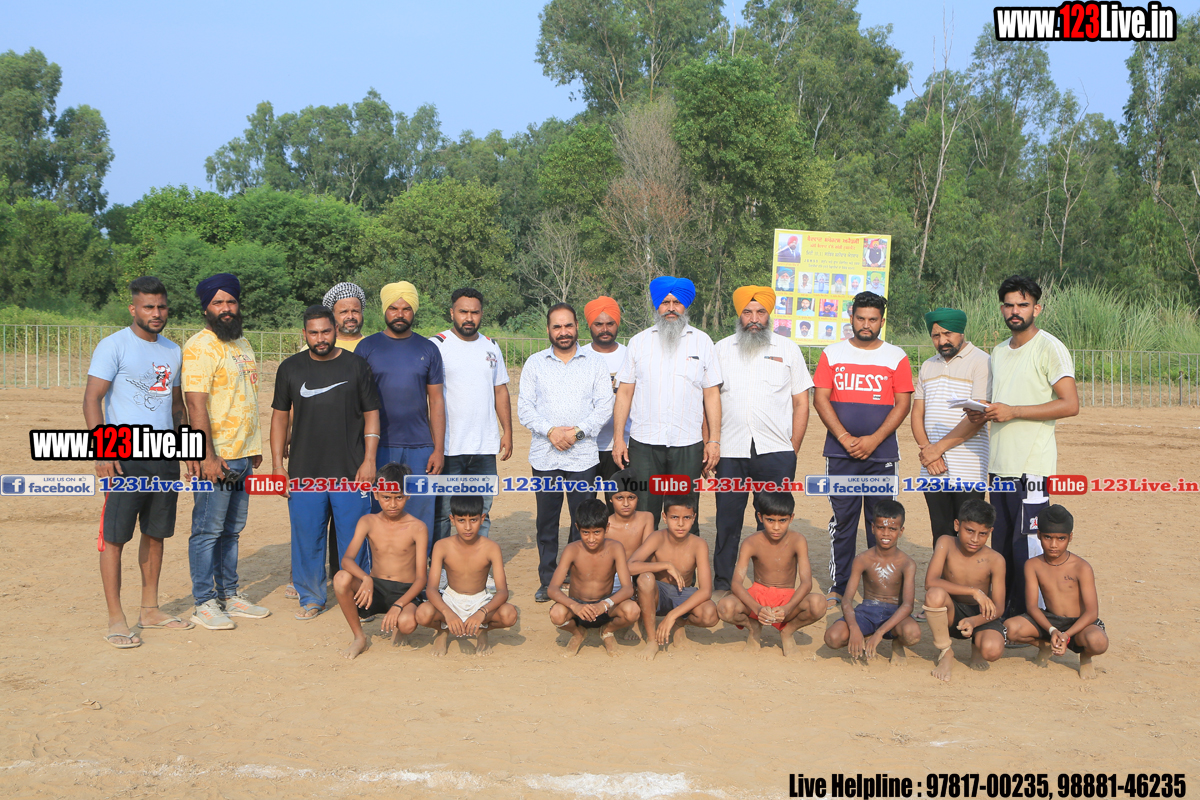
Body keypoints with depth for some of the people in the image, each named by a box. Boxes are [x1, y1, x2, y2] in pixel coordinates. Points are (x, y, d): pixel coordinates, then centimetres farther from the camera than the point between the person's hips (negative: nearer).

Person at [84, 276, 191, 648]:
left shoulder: (173, 351, 14)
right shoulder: (114, 346, -5)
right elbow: (91, 398, -9)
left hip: (165, 456, 6)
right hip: (124, 457, -6)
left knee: (156, 533, 12)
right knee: (114, 536, -4)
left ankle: (150, 609, 23)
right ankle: (116, 619, 3)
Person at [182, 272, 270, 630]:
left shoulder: (243, 344, 16)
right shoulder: (200, 346, -11)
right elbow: (196, 404, -17)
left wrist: (254, 446, 19)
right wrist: (208, 456, -22)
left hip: (244, 455, 8)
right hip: (216, 457, -8)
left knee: (231, 530, 14)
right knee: (207, 531, -1)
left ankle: (229, 594, 23)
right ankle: (204, 603, 7)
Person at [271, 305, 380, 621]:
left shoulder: (356, 366, 3)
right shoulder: (290, 368, 7)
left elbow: (371, 415, 5)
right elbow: (280, 416, 11)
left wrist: (369, 461, -4)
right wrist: (277, 464, 5)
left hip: (351, 471, -1)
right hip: (303, 472, 1)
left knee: (354, 538, 2)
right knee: (306, 537, 5)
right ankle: (311, 598, 20)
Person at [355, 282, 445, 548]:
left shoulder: (428, 349, 8)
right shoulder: (366, 347, 4)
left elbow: (436, 401, 9)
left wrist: (439, 449, 2)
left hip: (420, 449, 1)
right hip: (378, 448, -1)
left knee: (420, 521, 2)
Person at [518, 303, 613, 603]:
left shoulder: (595, 362, 7)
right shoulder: (535, 363, 9)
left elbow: (604, 405, 1)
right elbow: (524, 407, 3)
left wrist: (577, 431, -12)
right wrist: (550, 431, -11)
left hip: (583, 455, -1)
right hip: (544, 455, 1)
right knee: (547, 520, 6)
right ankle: (547, 581, 16)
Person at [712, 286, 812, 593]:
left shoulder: (788, 349, 10)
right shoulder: (721, 349, 12)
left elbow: (801, 402, 9)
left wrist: (794, 450, 3)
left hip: (776, 452, -1)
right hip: (730, 452, 1)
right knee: (727, 520, 4)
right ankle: (721, 584, 14)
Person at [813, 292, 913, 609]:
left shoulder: (896, 357, 5)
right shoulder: (832, 354, 7)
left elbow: (903, 404, 0)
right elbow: (820, 399, 1)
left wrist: (874, 439, -12)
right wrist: (845, 438, -10)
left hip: (882, 454, 0)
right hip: (840, 452, 1)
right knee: (842, 520, 4)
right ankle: (838, 586, 12)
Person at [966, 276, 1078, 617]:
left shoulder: (1049, 348, -6)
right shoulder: (999, 352, 18)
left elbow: (1070, 404, -14)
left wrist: (1013, 411, -18)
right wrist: (983, 413, 4)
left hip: (1032, 465, -8)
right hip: (999, 463, 8)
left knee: (1027, 545, -7)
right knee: (1001, 544, 12)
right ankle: (1001, 612, 20)